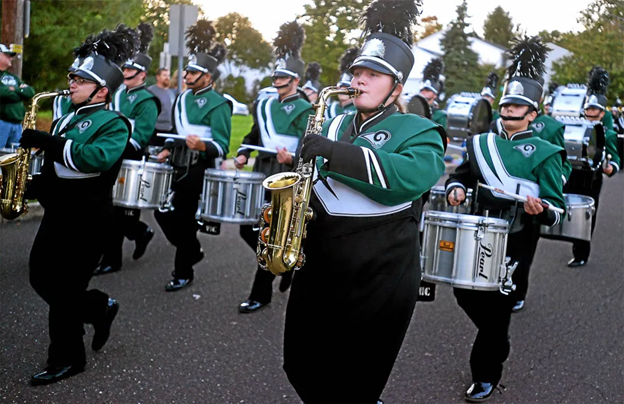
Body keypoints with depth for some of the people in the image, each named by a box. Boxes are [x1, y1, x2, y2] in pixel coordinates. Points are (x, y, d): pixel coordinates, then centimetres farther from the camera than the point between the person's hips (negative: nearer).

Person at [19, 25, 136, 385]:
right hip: (57, 212, 9)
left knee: (65, 289, 0)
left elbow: (96, 159, -32)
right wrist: (36, 186, 5)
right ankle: (101, 308, 33)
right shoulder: (69, 117, 13)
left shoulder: (113, 124, -13)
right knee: (42, 279, 13)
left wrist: (46, 140, -27)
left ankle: (67, 359, 17)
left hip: (87, 220, -9)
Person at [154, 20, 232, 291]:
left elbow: (222, 146, -17)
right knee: (162, 211, 8)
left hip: (198, 170, -8)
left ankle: (183, 272, 14)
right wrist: (167, 150, 9)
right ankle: (191, 250, 29)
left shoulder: (218, 104, -13)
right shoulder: (181, 99, 11)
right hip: (177, 166, 8)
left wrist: (202, 146, -35)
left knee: (185, 219, -1)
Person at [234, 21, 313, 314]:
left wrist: (292, 159, -35)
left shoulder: (303, 110, -9)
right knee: (248, 228, 7)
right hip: (261, 174, 7)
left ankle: (260, 294, 8)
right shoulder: (263, 105, 12)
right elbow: (254, 135, 23)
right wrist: (243, 156, 6)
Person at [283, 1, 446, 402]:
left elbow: (408, 177, -27)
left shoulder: (418, 131, -6)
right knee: (301, 367, 15)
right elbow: (313, 178, 23)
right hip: (318, 272, 6)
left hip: (378, 281, -6)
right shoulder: (337, 123, 13)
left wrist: (335, 152, -30)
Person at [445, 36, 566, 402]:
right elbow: (462, 174, 18)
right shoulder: (481, 143, 7)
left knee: (497, 305, 0)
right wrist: (455, 188, -5)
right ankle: (498, 342, 37)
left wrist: (540, 210, -33)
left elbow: (556, 209, -10)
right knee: (465, 292, 8)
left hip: (513, 243, -5)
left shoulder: (544, 153, -8)